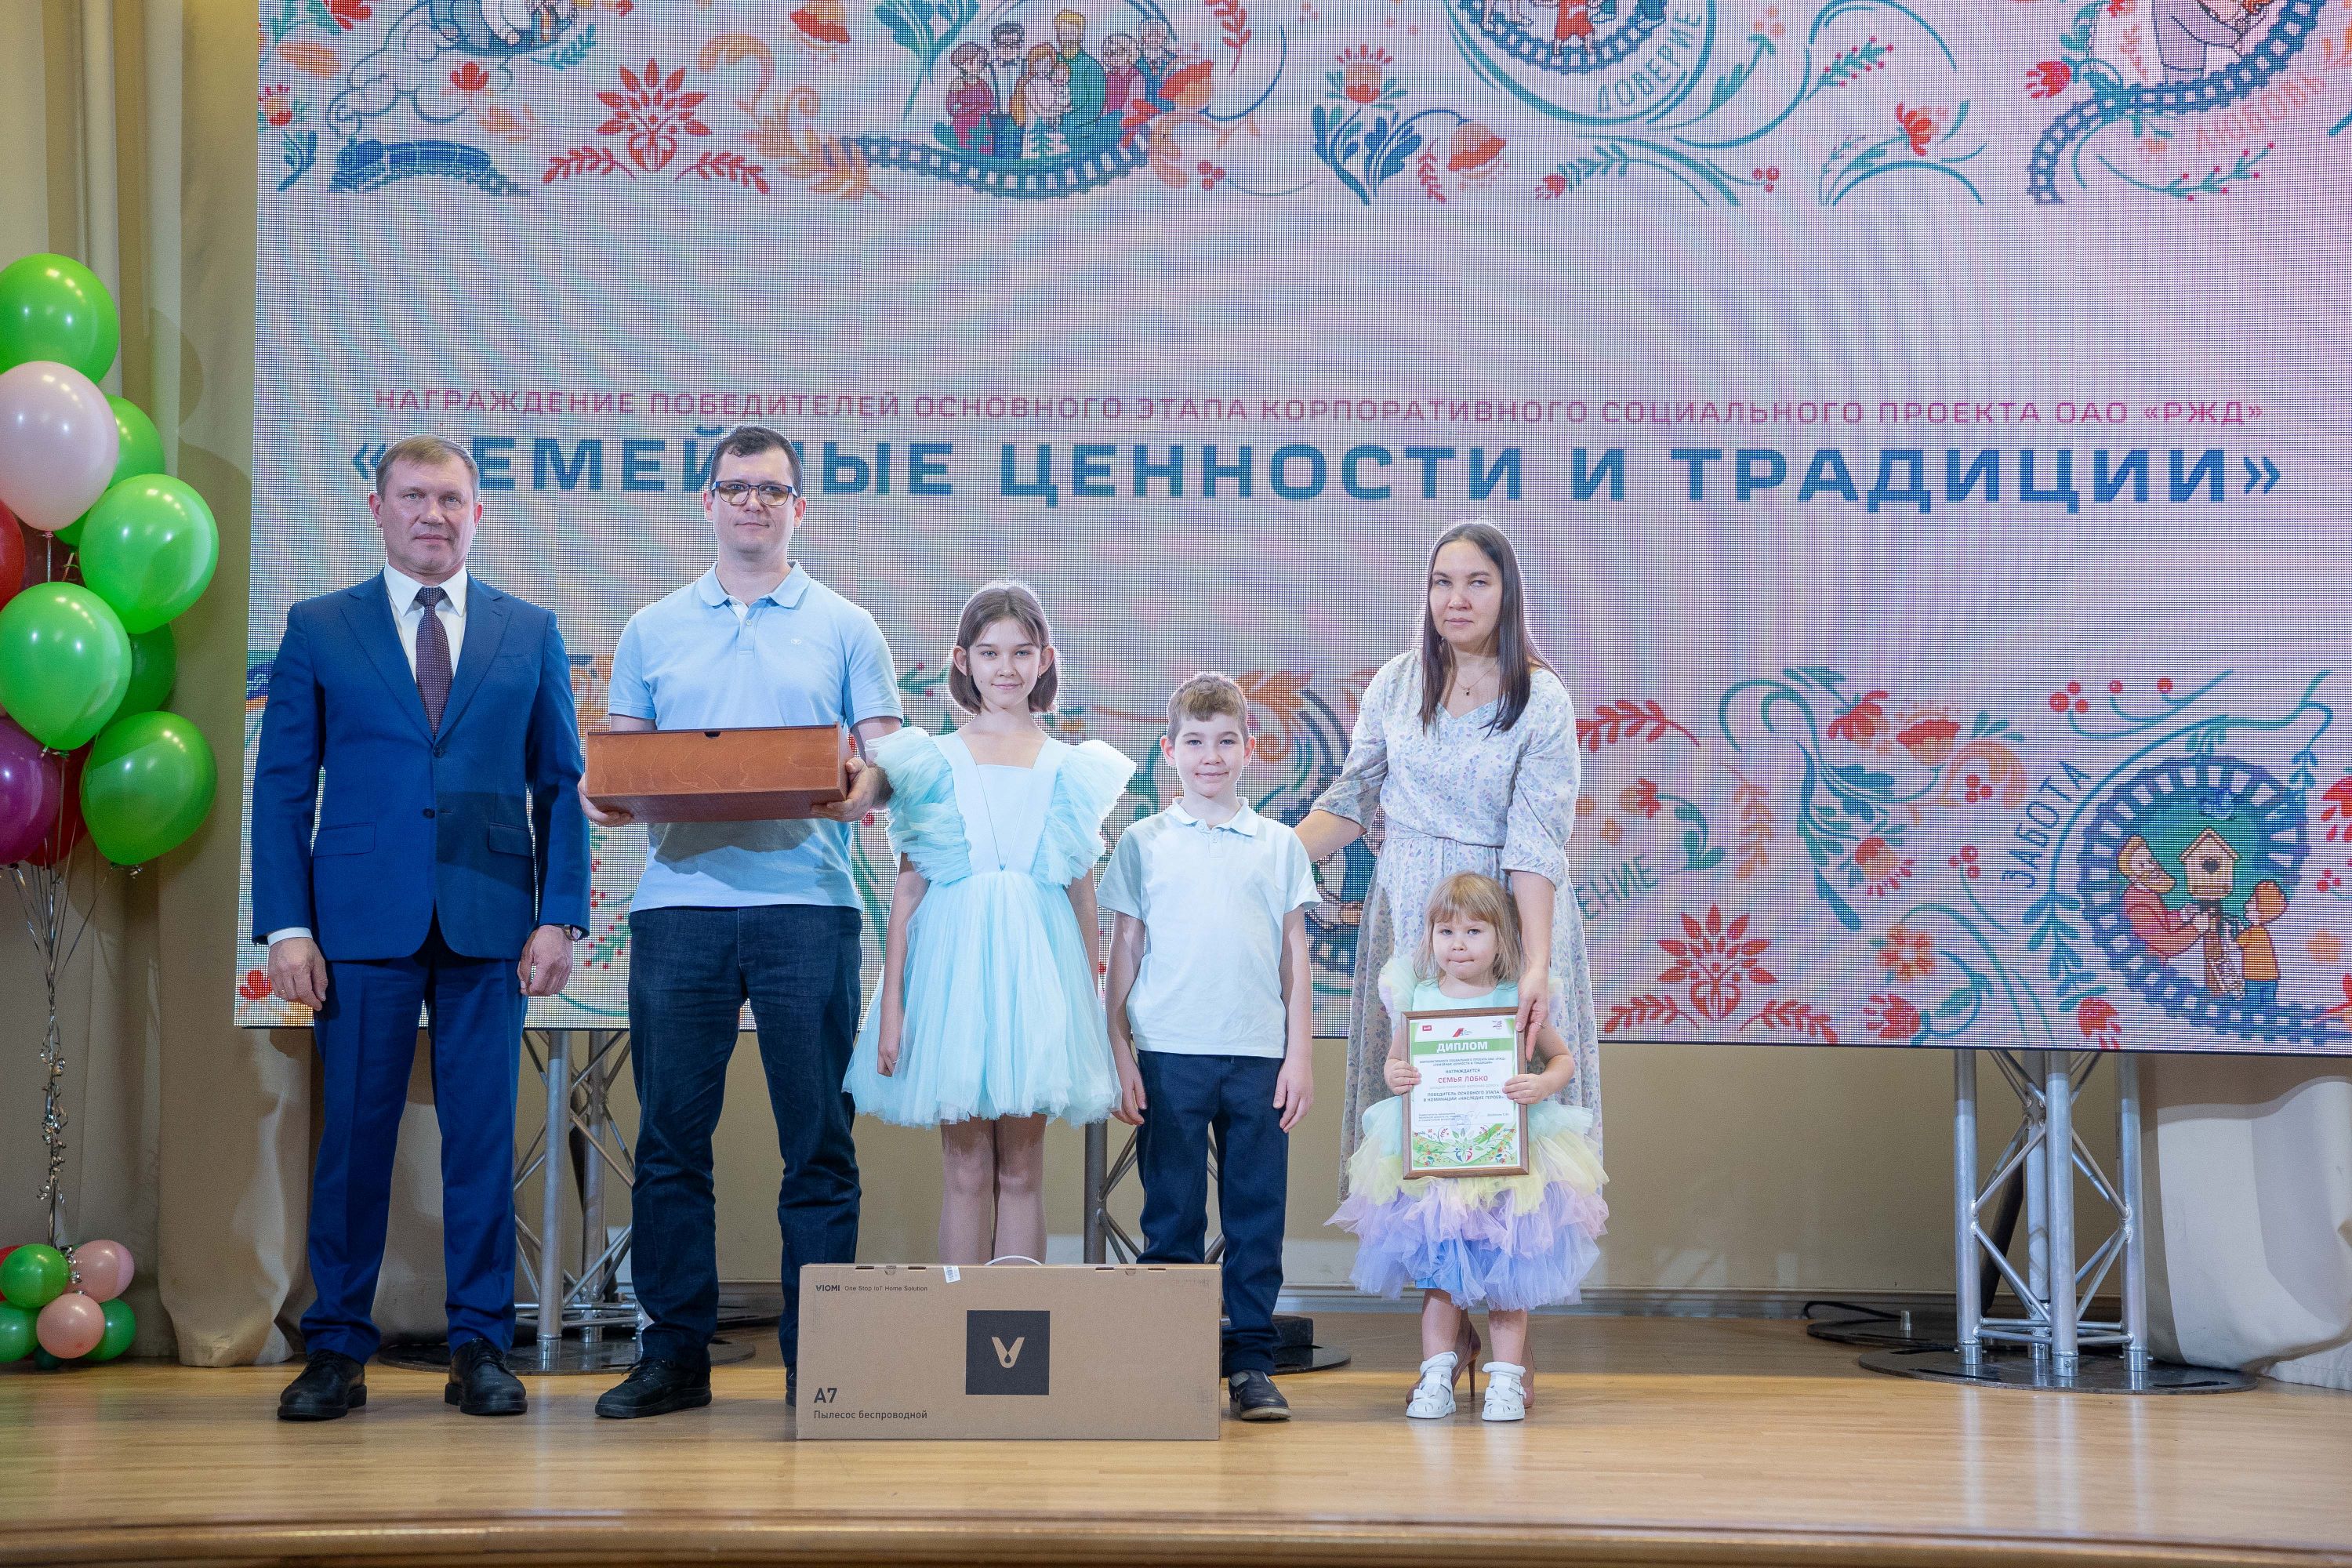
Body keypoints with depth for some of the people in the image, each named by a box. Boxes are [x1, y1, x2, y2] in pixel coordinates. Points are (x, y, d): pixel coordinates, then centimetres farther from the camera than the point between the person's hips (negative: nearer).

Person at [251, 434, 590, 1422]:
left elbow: (562, 785, 9)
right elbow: (282, 786, 5)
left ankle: (480, 1350, 11)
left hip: (490, 926, 1)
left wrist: (560, 917, -1)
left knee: (483, 1138, 3)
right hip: (361, 925, -1)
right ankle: (336, 1350, 10)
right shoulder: (317, 630, 8)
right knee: (353, 1136, 1)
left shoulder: (530, 633, 11)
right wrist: (286, 925, -4)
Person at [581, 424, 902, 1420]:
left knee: (817, 1141, -2)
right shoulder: (653, 630, 17)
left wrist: (863, 790, -16)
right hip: (679, 899, 2)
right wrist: (605, 798, -6)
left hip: (805, 900, -2)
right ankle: (674, 1353, 11)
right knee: (670, 1137, 3)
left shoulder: (846, 629, 11)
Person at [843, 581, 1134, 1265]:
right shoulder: (934, 764, 4)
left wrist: (1089, 1009, 8)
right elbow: (908, 889, 3)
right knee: (966, 1169, 1)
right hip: (953, 959, -1)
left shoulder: (1070, 769, 8)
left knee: (1022, 1169, 4)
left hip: (1037, 965, 1)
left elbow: (1082, 894, 10)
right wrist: (892, 1003, -4)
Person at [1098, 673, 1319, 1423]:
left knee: (1256, 1216, 3)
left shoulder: (1279, 845, 9)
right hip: (1169, 1054, -1)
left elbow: (1295, 960, 10)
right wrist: (1118, 1053, 2)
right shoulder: (1142, 843, 7)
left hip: (1259, 1057, 1)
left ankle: (1251, 1362, 9)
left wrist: (1300, 1054, 3)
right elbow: (1125, 953, 8)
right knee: (1171, 1215, 4)